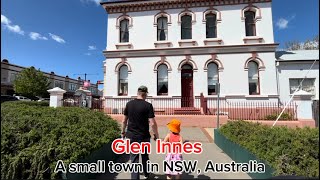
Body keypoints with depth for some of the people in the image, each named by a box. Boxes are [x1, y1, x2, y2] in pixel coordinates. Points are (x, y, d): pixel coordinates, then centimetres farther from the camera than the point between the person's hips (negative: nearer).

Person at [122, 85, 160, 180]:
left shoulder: (129, 104, -2)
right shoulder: (148, 105, -14)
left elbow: (124, 120, 4)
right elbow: (152, 123, -16)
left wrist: (123, 131, 18)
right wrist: (156, 134, -2)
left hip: (132, 136, 2)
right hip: (144, 136, -1)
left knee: (134, 158, 11)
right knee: (145, 156, 21)